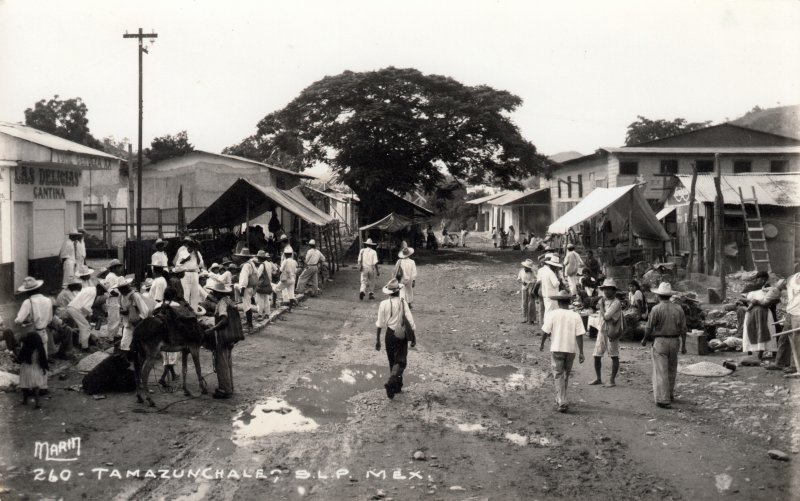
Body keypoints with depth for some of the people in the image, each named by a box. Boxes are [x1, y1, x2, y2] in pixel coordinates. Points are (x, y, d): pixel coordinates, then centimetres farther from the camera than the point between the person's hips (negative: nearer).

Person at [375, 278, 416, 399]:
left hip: (390, 334, 2)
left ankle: (397, 386, 24)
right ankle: (391, 383, -19)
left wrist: (377, 339, 0)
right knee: (401, 361, 2)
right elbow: (410, 321, -9)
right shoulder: (403, 303, -8)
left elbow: (380, 324, -6)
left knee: (392, 361, 17)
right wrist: (413, 338, 0)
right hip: (402, 335, -2)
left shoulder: (384, 304, -6)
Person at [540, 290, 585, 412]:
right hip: (570, 349, 2)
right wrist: (581, 353, -3)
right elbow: (579, 335, -7)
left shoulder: (553, 314, -7)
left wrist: (542, 343, 13)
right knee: (566, 375, 19)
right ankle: (560, 399, 33)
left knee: (558, 376, 1)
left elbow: (545, 332, -5)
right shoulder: (576, 316, -3)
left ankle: (562, 402, -12)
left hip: (556, 349, -2)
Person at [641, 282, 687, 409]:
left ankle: (663, 400, -7)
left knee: (661, 371, -3)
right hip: (674, 341, 5)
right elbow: (683, 329, 1)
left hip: (660, 341, -5)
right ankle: (670, 394, 33)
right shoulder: (678, 309, 1)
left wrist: (644, 340, 8)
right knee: (671, 370, 19)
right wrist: (683, 345, 9)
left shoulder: (656, 309, -11)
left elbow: (649, 327, -9)